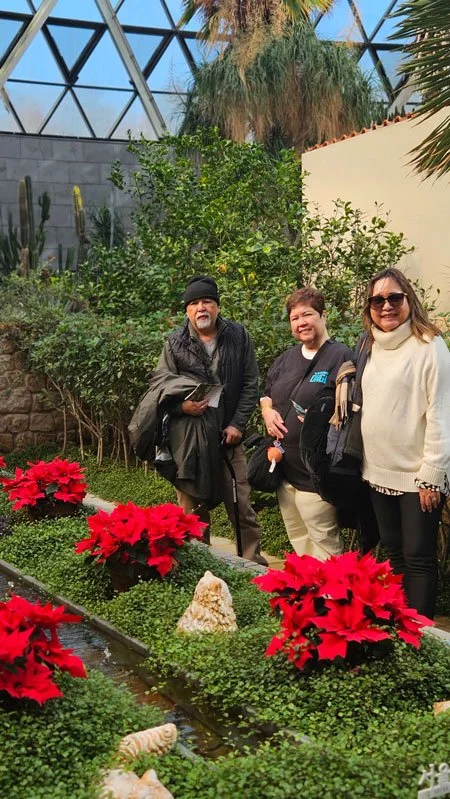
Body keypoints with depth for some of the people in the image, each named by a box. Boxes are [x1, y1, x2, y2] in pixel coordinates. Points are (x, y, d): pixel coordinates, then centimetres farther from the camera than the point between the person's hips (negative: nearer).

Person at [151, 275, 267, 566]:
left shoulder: (239, 336, 4)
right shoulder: (176, 343, 4)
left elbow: (250, 384, 5)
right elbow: (159, 384, 7)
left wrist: (238, 424, -3)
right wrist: (182, 405, -12)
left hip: (228, 434, 0)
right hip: (187, 437, 0)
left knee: (242, 504, -1)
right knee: (193, 507, 8)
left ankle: (253, 562, 9)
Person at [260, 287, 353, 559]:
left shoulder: (342, 356, -9)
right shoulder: (286, 359, 15)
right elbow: (267, 396, 26)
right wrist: (268, 412, 5)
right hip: (285, 467, 8)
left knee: (323, 542, -3)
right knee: (298, 540, 19)